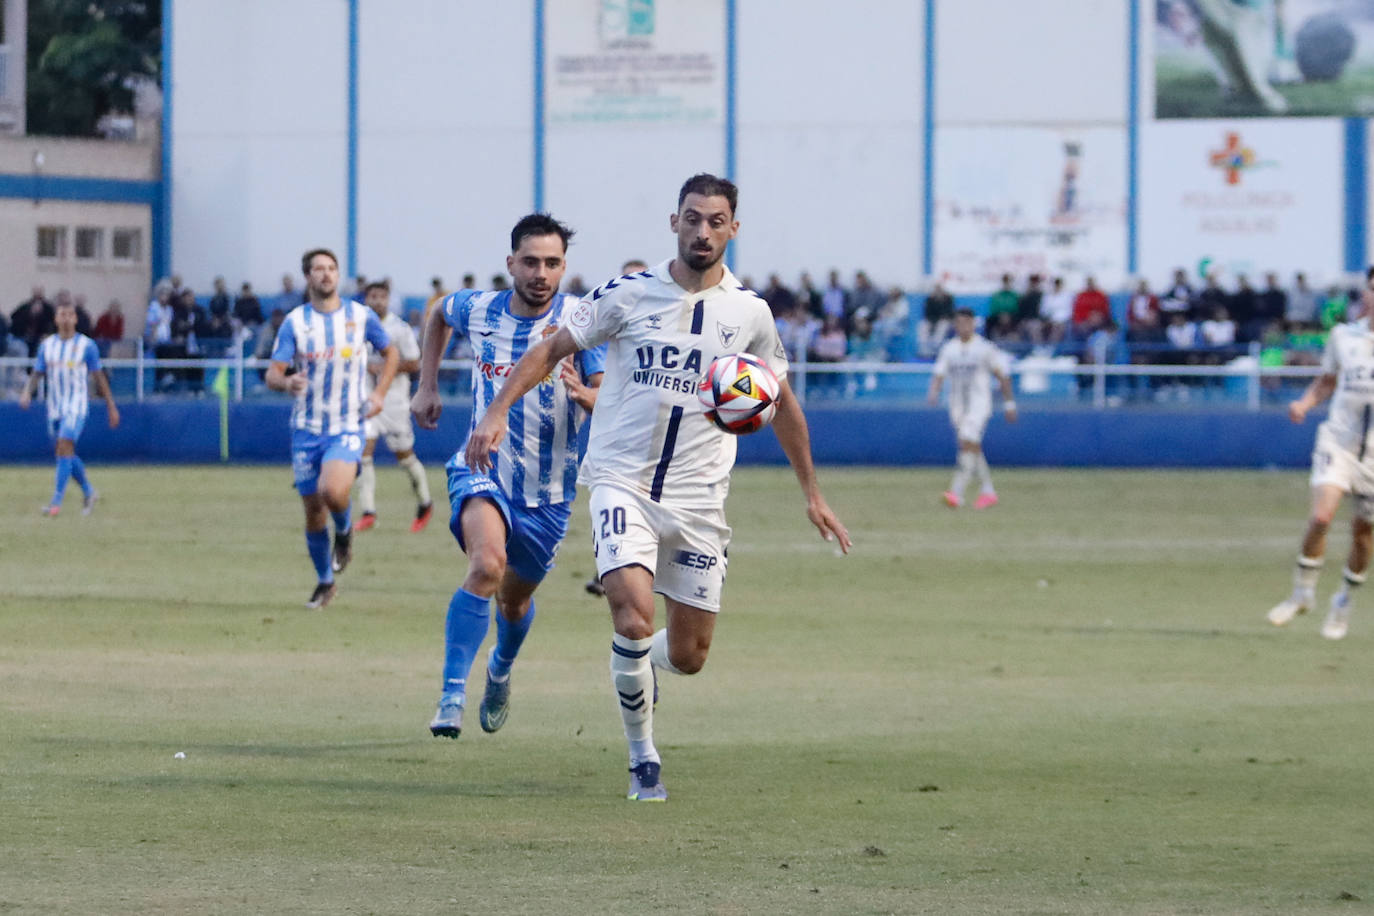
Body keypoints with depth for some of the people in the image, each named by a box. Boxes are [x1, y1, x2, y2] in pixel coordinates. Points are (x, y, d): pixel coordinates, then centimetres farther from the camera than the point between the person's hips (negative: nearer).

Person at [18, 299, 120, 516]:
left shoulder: (86, 345, -2)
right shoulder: (47, 345, 9)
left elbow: (99, 377, 2)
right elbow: (37, 374, 9)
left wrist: (111, 406, 3)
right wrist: (27, 392, -11)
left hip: (76, 406, -5)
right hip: (54, 407, 5)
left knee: (64, 448, -19)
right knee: (67, 454, 10)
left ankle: (56, 502, -21)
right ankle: (89, 492, 31)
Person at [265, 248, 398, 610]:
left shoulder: (361, 316, 0)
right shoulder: (295, 322, -2)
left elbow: (390, 352, 16)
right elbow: (272, 374, -6)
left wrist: (380, 393, 2)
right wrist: (287, 381, -30)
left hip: (347, 427, -1)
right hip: (306, 428, 1)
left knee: (333, 492, -27)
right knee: (313, 511, 4)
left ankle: (344, 531, 8)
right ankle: (324, 583, 24)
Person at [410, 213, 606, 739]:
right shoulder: (478, 310, -5)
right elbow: (438, 314, 20)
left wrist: (582, 393, -45)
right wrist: (428, 386, 15)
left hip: (548, 490, 1)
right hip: (484, 467, -1)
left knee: (515, 598, 18)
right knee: (487, 564, -30)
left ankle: (500, 671, 54)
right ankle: (451, 696, -27)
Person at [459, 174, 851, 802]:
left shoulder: (750, 313, 4)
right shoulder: (628, 295, -2)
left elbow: (782, 403, 17)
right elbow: (551, 350, 4)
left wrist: (812, 493, 19)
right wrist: (498, 409, -11)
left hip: (699, 499, 2)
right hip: (622, 483, -2)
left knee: (688, 656, 3)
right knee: (634, 615, -23)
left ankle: (639, 663, 41)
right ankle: (643, 759, -4)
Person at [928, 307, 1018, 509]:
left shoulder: (985, 347, -3)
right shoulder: (949, 348, 8)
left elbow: (1002, 376, 3)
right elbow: (939, 374, 4)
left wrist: (1009, 403, 4)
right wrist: (933, 392, -17)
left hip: (978, 403, -5)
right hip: (957, 406, 5)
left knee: (968, 444, -20)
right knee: (973, 448, 11)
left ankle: (956, 493, -28)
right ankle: (987, 491, 22)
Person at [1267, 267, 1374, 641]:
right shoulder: (1343, 335, 4)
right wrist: (1304, 403, 0)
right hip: (1339, 440, 1)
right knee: (1321, 515, -18)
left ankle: (1343, 602, 28)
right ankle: (1302, 591, 1)